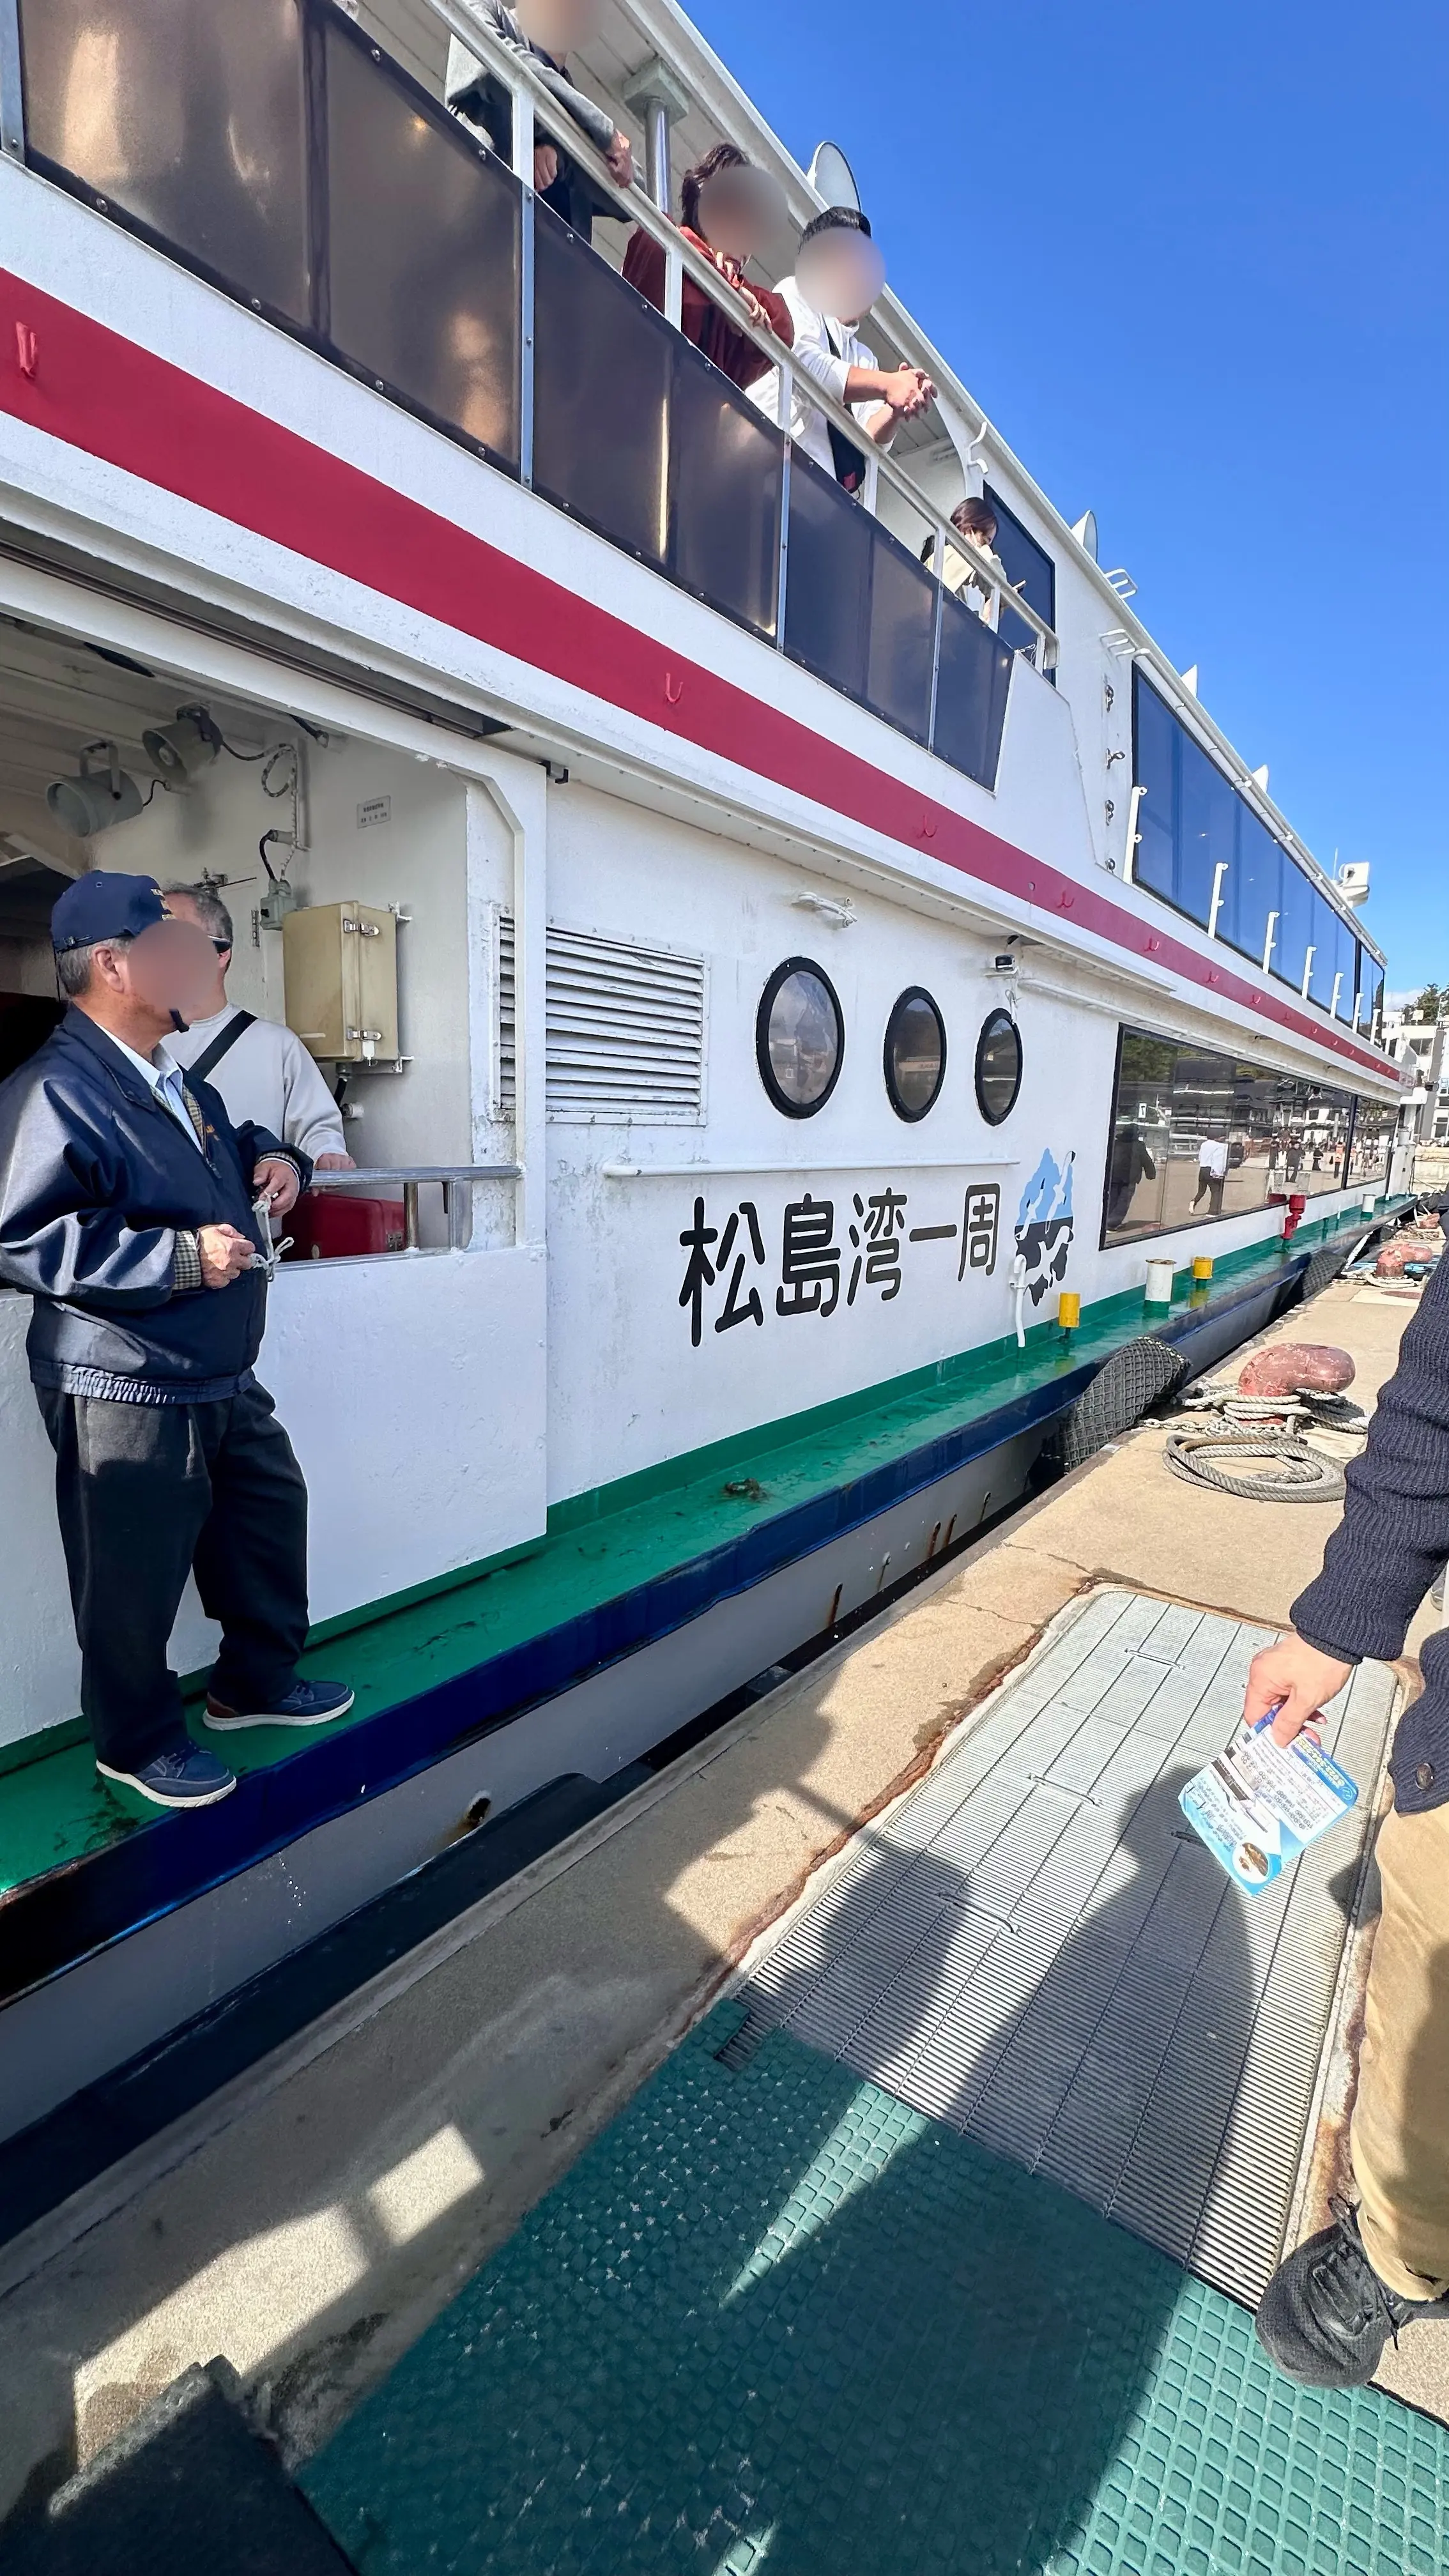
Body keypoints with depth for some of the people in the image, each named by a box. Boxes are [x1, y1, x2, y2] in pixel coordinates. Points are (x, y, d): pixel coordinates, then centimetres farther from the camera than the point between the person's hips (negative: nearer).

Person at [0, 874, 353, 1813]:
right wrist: (179, 1257, -25)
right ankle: (138, 1741, 33)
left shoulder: (176, 1080, 13)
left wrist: (274, 1157, 8)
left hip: (223, 1378, 10)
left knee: (270, 1511, 21)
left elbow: (233, 1140, 31)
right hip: (125, 1393, -9)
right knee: (135, 1577, 7)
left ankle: (256, 1680, 43)